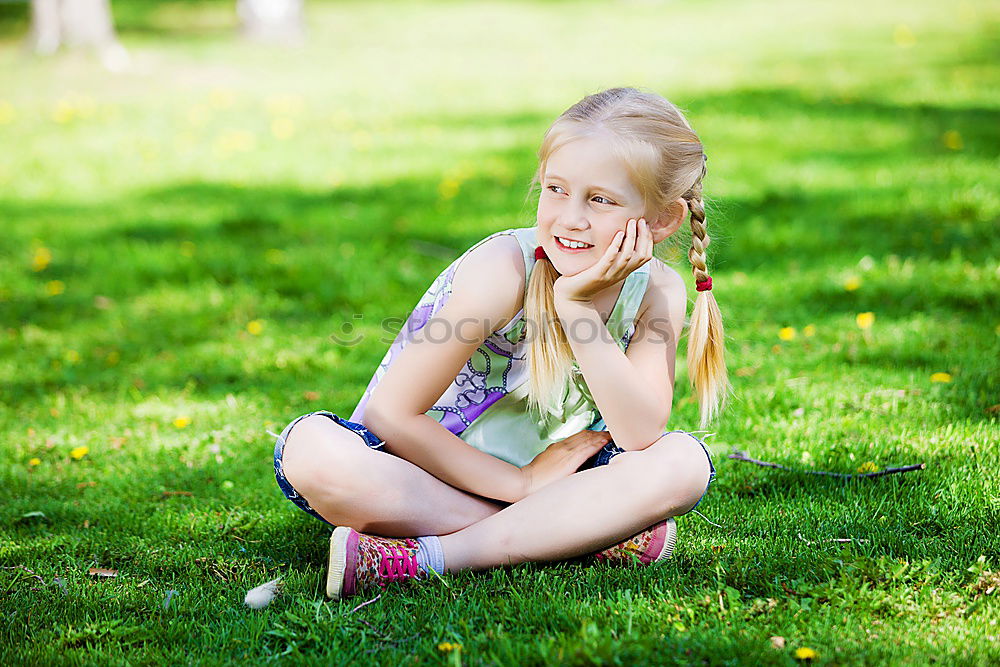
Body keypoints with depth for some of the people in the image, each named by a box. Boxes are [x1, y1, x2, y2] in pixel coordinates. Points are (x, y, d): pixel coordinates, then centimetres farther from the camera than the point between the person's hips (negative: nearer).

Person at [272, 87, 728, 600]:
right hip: (425, 473, -3)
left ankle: (425, 557, -29)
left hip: (543, 474, 3)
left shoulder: (657, 291, -8)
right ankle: (583, 535, -28)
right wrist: (522, 484, -19)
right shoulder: (505, 269, -22)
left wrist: (579, 309, -29)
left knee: (685, 461, -22)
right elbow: (391, 413, -21)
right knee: (310, 448, -32)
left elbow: (641, 436, -22)